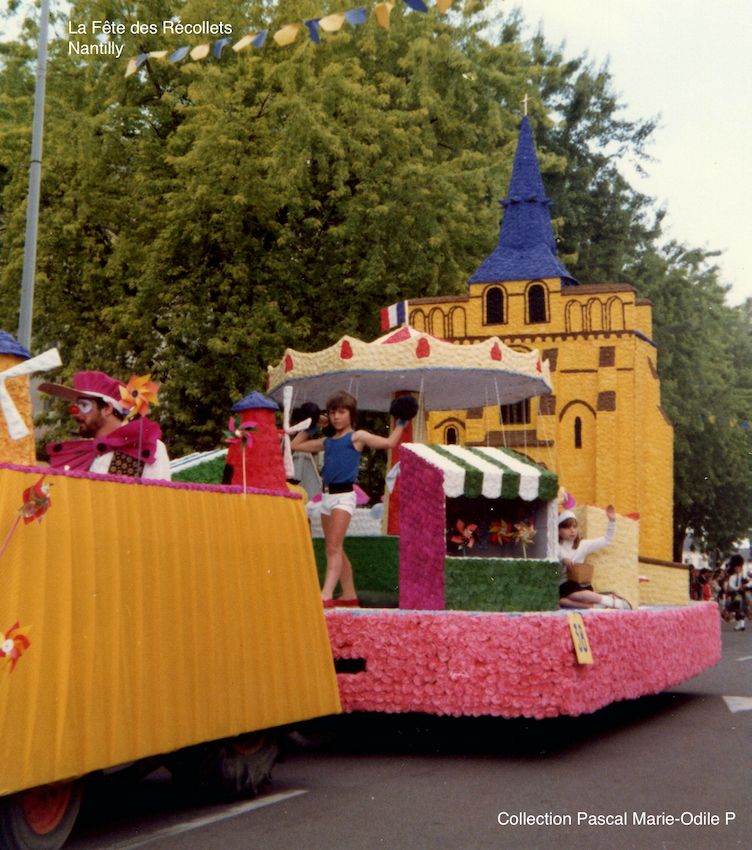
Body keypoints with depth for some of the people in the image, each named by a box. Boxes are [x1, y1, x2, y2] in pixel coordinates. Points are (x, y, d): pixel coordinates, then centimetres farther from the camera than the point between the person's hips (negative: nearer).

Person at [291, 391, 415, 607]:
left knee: (334, 547, -15)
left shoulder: (357, 437, 1)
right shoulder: (327, 442, 17)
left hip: (344, 496, -7)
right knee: (334, 549, 11)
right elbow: (296, 445, 26)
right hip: (327, 496, 7)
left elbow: (389, 442, -5)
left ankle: (326, 595, -23)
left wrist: (401, 423, -1)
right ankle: (349, 595, 20)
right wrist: (308, 429, 26)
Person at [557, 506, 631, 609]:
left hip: (580, 585, 1)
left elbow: (606, 540, 17)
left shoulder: (582, 545, 16)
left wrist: (612, 521, 7)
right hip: (563, 586, -1)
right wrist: (562, 560, -20)